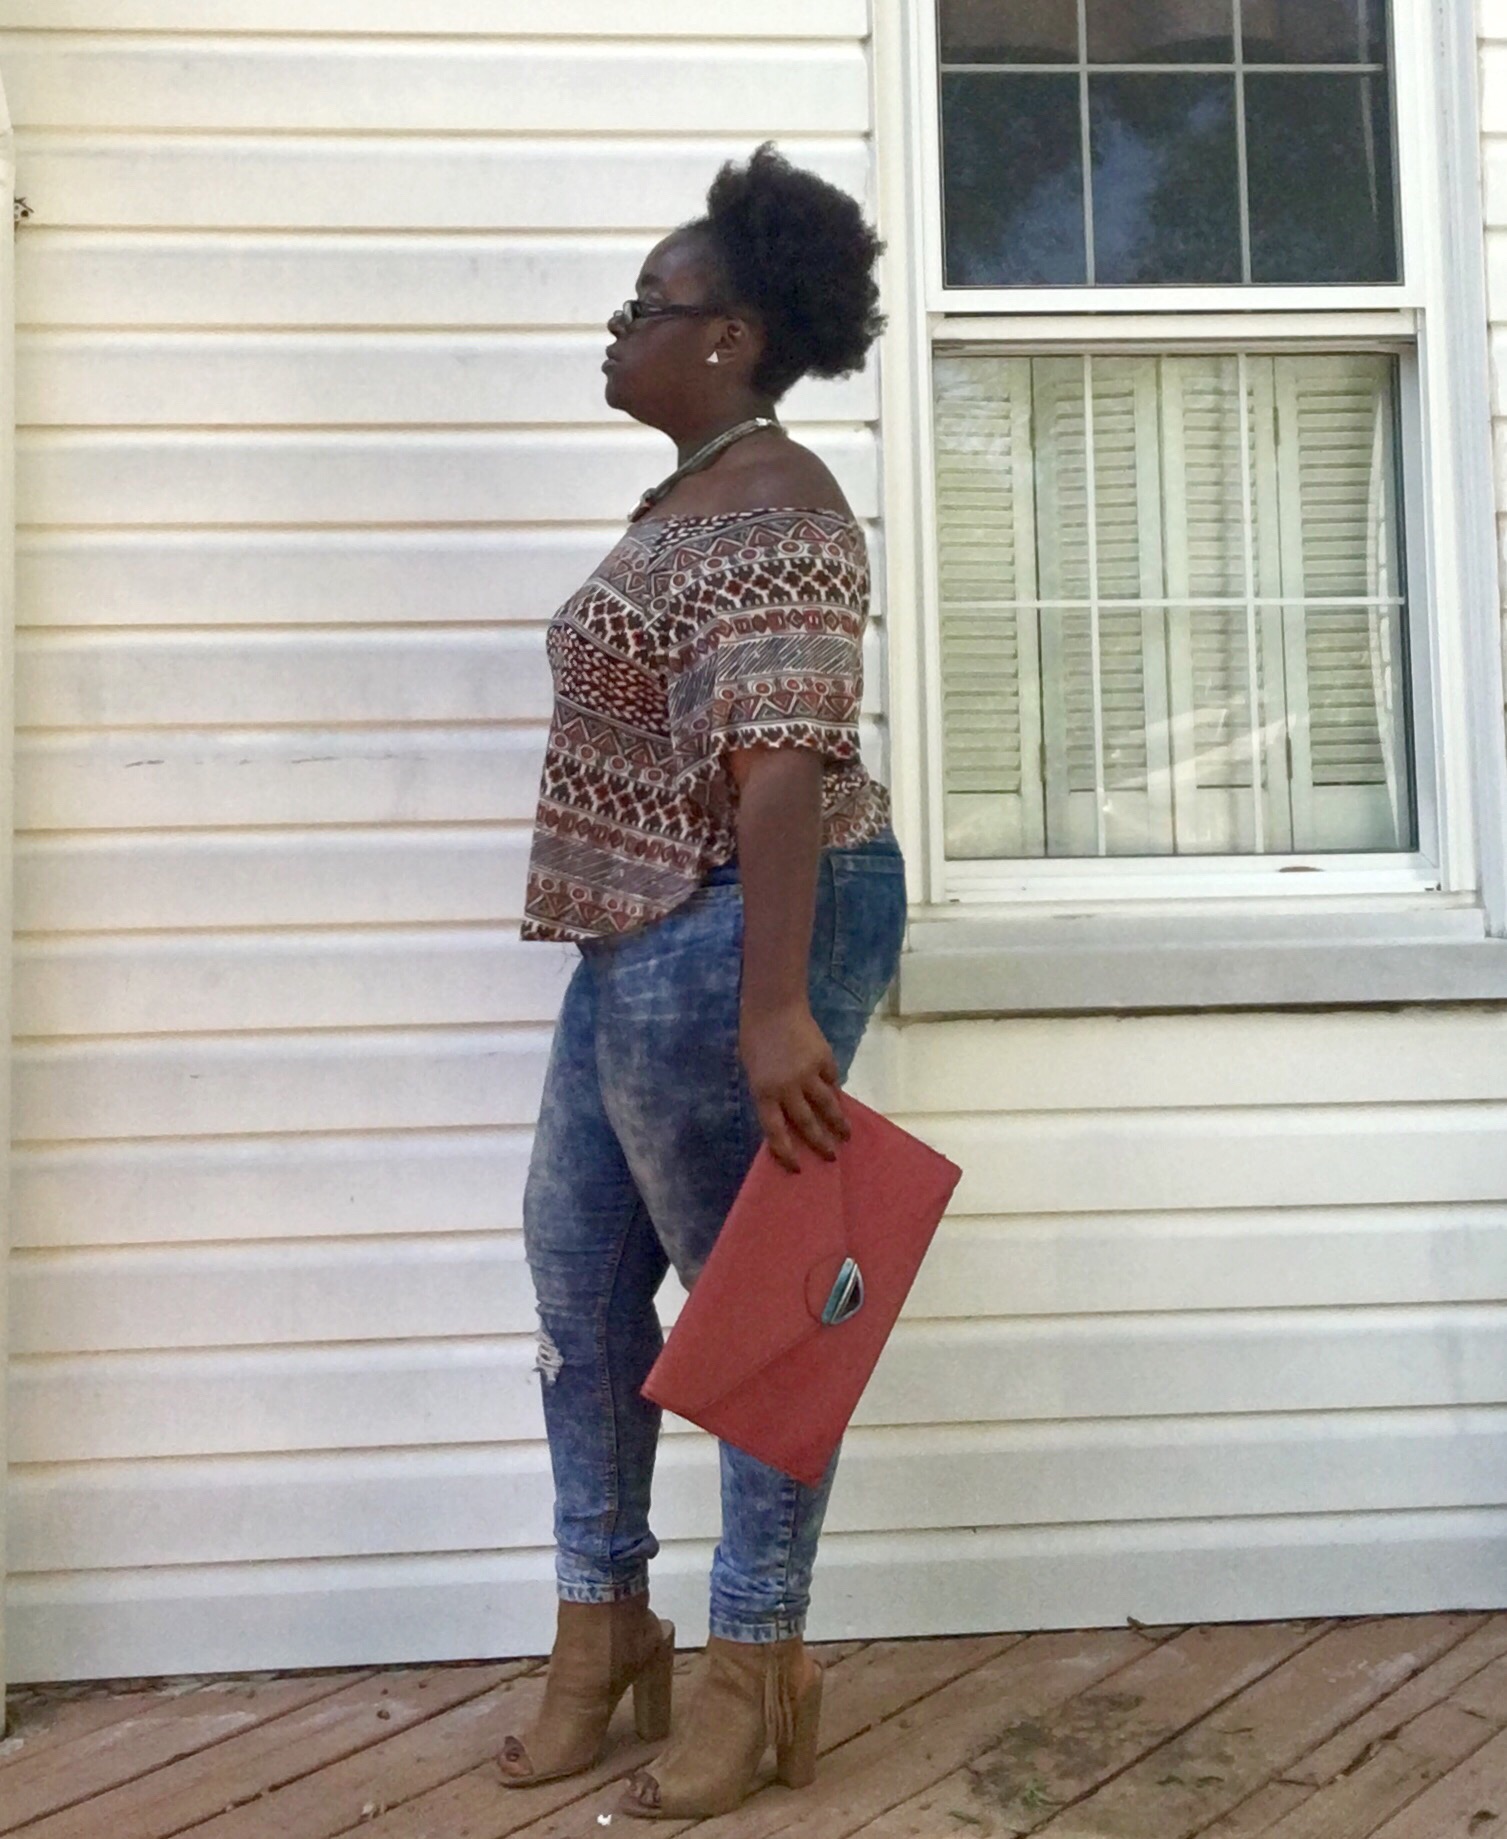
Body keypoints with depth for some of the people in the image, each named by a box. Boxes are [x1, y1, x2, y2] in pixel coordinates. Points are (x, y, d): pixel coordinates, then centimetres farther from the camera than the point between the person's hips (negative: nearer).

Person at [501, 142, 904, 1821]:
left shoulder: (771, 513, -16)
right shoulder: (689, 496, 16)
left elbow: (787, 762, -26)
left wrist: (774, 1007, -31)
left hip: (737, 938, -11)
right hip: (641, 935, 11)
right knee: (575, 1272, 16)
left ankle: (757, 1672, 19)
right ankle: (602, 1625, 31)